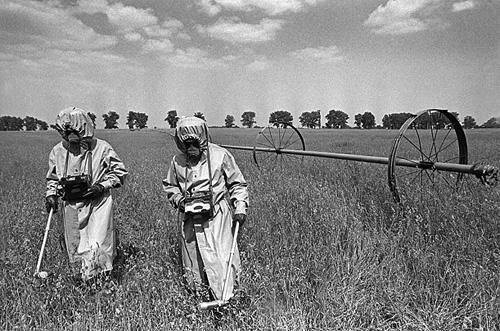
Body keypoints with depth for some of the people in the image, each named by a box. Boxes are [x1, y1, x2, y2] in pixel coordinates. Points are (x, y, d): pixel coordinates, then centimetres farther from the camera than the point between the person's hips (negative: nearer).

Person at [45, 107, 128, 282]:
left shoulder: (101, 148, -10)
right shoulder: (58, 151, 1)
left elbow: (120, 172, -2)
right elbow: (53, 177, 18)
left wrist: (102, 185, -15)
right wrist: (51, 194, 3)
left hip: (98, 203, -4)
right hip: (71, 206, 4)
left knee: (98, 246, -11)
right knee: (75, 248, 12)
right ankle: (82, 279, 33)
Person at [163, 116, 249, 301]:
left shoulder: (220, 155, -5)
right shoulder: (177, 161, 4)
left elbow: (237, 184, 2)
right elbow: (169, 185, 19)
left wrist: (240, 208, -7)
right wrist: (179, 199, -1)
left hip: (216, 216, -3)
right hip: (189, 219, 4)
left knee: (219, 257, -7)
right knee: (192, 260, 12)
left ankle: (224, 299, 6)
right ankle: (199, 294, 30)